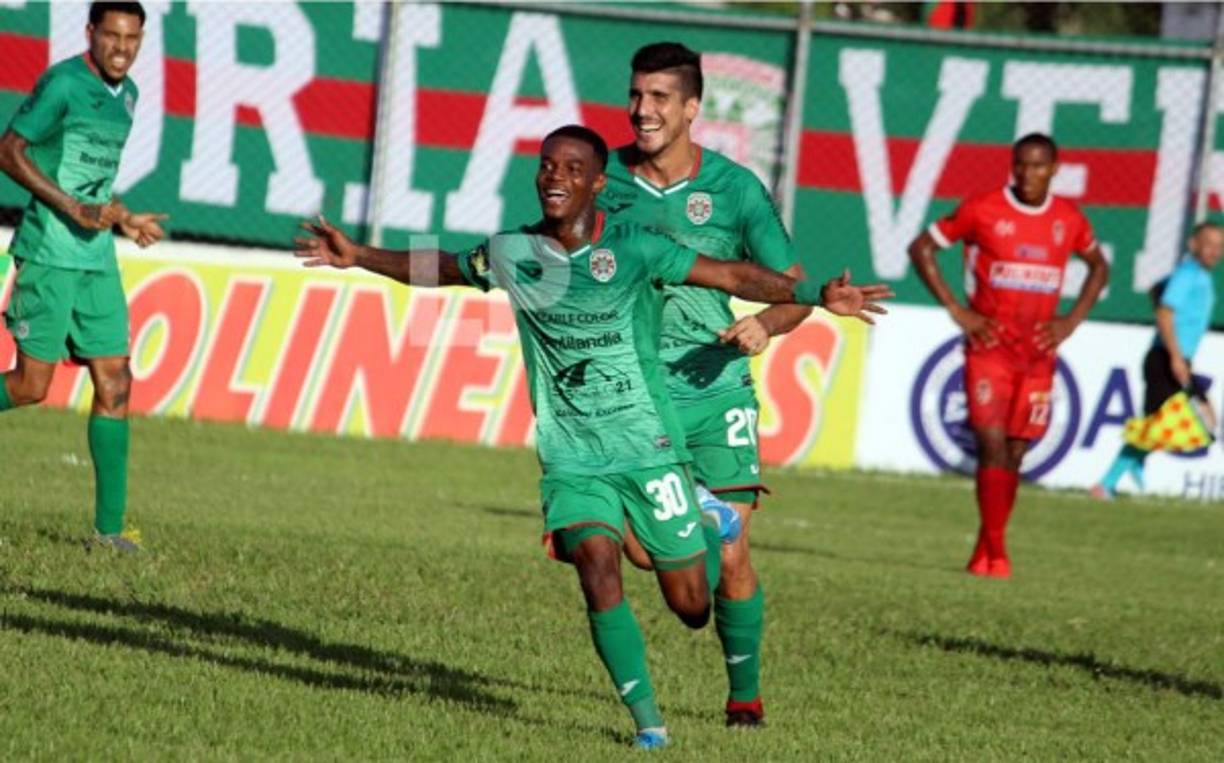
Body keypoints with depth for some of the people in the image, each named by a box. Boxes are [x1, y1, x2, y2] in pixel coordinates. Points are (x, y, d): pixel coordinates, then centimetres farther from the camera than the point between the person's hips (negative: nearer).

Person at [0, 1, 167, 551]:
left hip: (97, 261, 8)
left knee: (114, 384, 2)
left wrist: (123, 220, 20)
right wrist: (76, 210, -19)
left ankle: (108, 527, 4)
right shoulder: (64, 84, -11)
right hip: (49, 254, -8)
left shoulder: (126, 94, 14)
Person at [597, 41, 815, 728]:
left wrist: (766, 323, -19)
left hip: (715, 392, -1)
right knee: (641, 550, -11)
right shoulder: (606, 178, 0)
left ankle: (746, 692, 12)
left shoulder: (735, 188, -4)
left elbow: (797, 287, 1)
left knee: (730, 558, -5)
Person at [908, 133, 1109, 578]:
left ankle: (985, 552, 17)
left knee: (1014, 453, 6)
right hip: (989, 346, -3)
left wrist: (1072, 320, 8)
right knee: (992, 444, -14)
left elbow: (1099, 267, 23)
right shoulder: (982, 210, -4)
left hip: (1038, 353, 3)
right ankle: (996, 553, -13)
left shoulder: (1069, 220, 5)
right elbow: (922, 249, 2)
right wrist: (957, 310, -5)